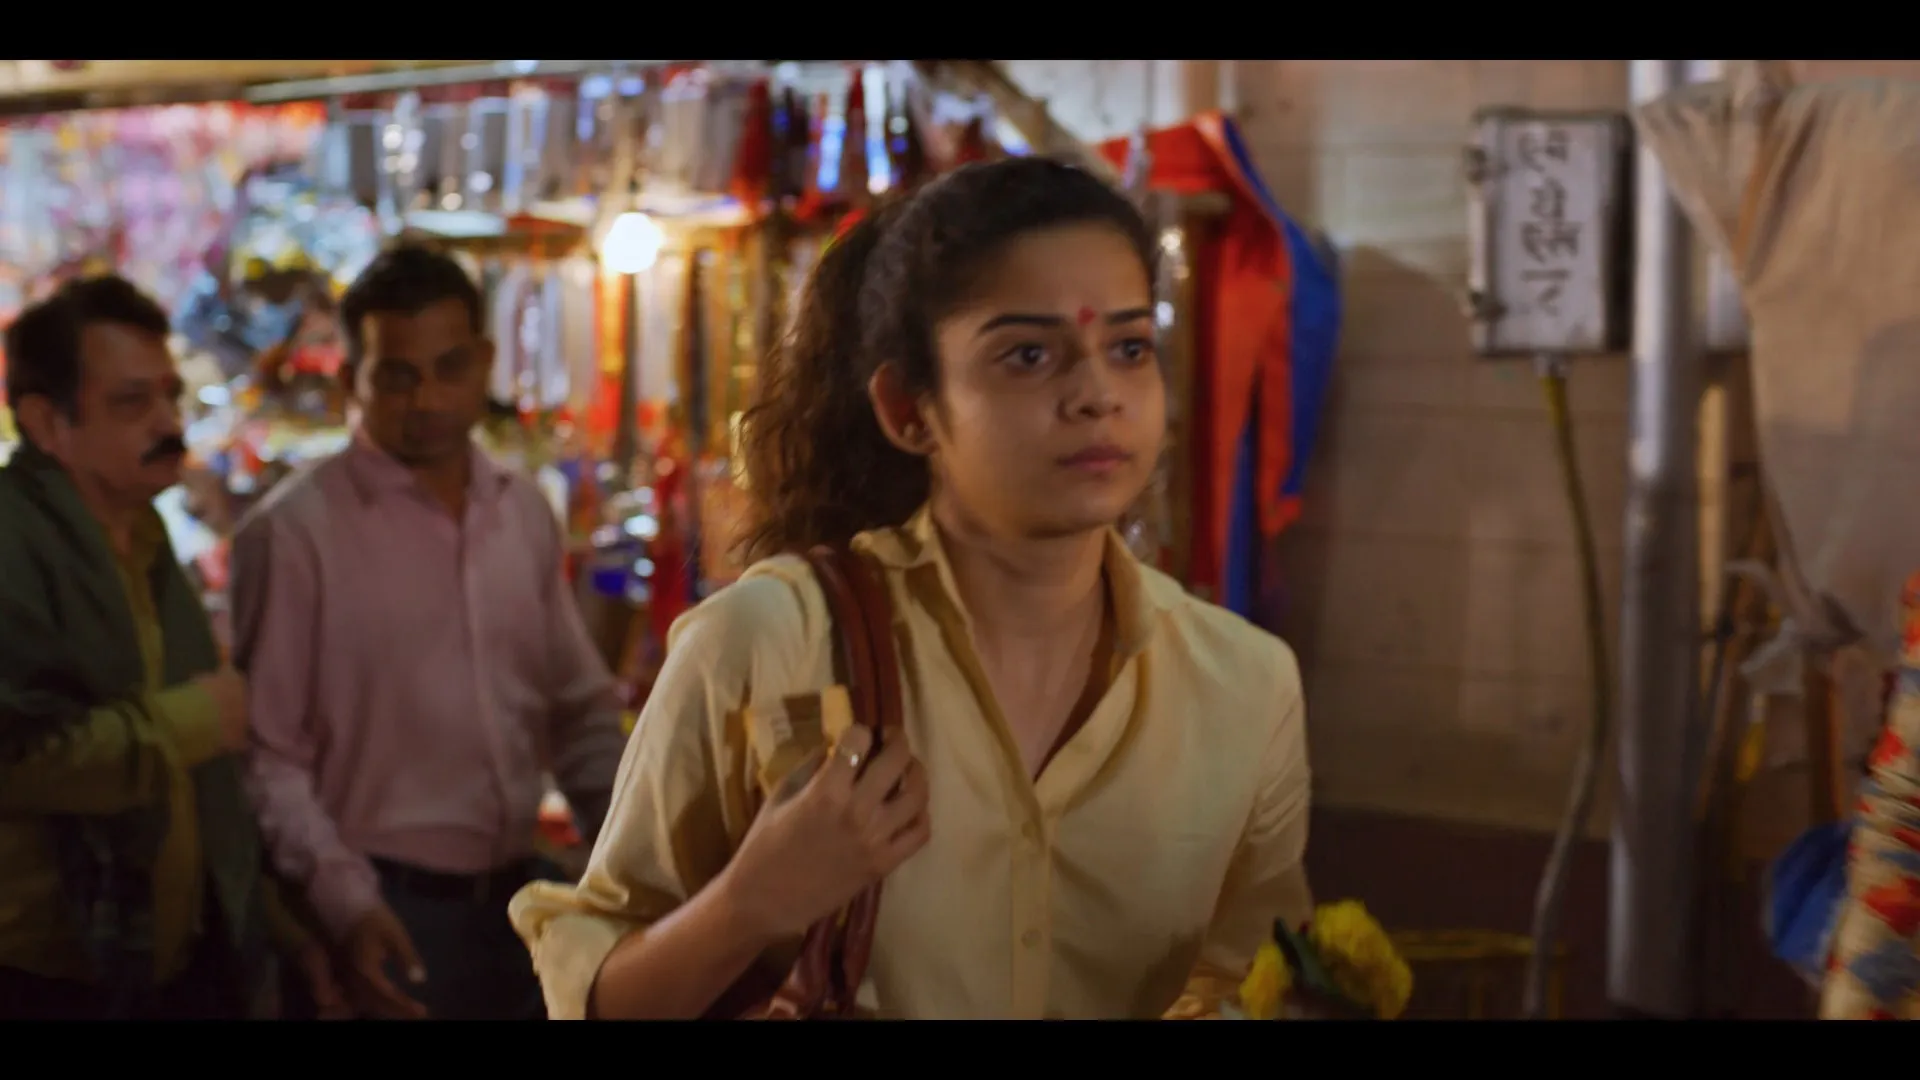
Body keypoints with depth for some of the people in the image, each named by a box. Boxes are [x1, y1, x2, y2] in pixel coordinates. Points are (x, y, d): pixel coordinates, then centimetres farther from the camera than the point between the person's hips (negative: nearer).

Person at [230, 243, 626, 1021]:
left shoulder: (524, 514, 8)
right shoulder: (294, 531, -10)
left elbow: (580, 712, 15)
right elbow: (266, 750, -11)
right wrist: (343, 902, -19)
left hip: (515, 900, 6)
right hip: (384, 913, -5)